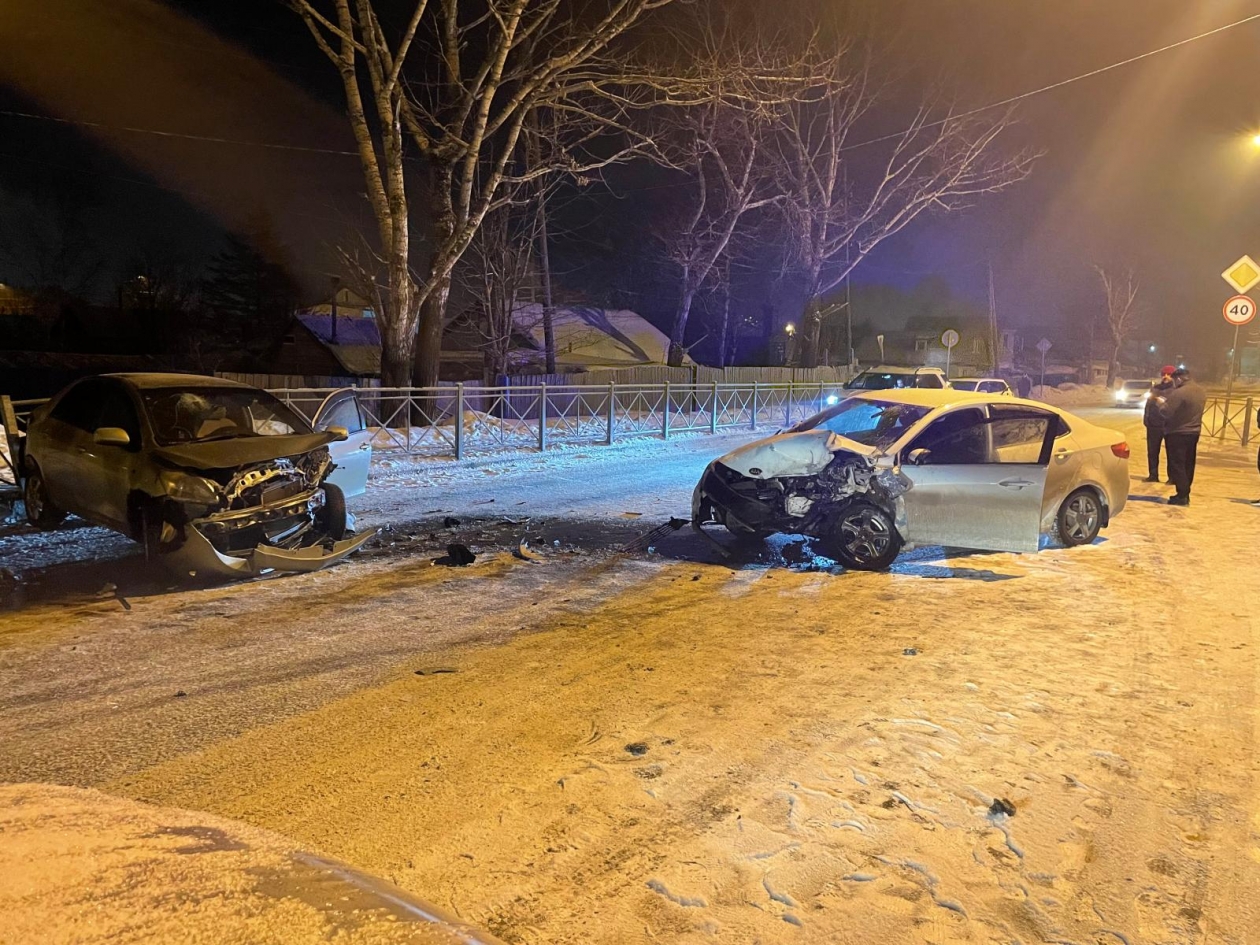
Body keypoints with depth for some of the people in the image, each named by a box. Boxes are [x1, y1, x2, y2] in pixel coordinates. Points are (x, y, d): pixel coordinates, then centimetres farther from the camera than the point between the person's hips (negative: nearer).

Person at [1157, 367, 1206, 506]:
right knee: (1188, 465, 14)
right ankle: (1185, 494, 21)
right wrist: (1169, 400, 14)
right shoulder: (1201, 391, 8)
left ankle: (1182, 496, -4)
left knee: (1176, 465, -3)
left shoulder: (1179, 393, -22)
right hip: (1194, 432, 9)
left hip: (1177, 433, -9)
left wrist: (1162, 403, -2)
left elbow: (1166, 413, -22)